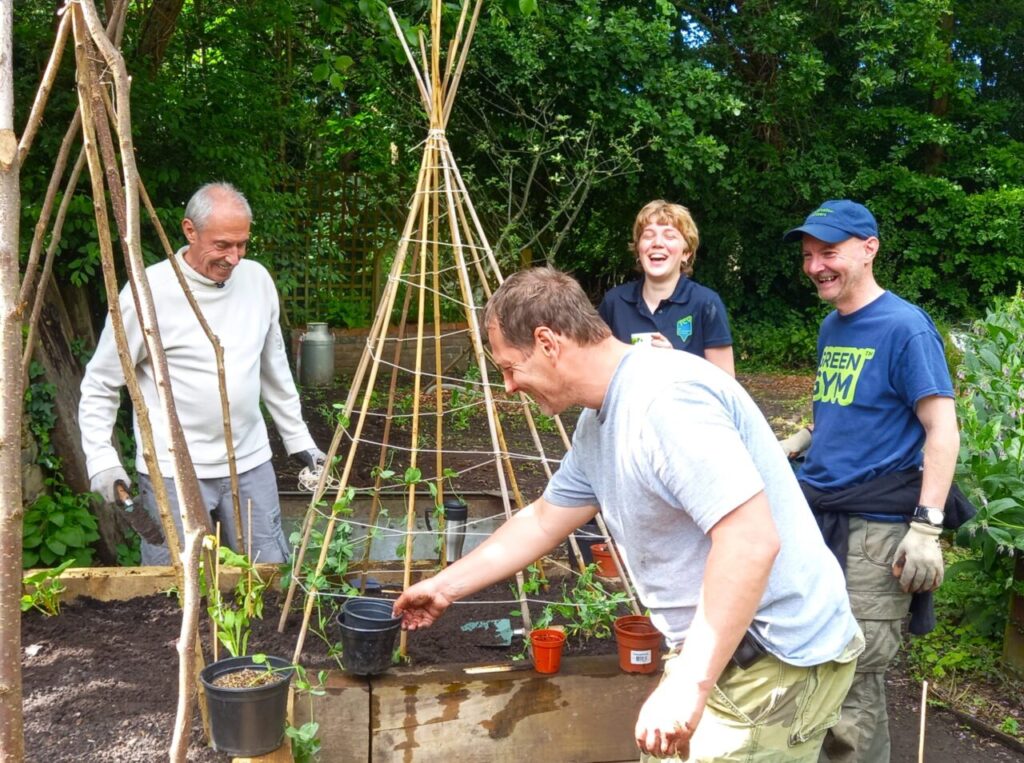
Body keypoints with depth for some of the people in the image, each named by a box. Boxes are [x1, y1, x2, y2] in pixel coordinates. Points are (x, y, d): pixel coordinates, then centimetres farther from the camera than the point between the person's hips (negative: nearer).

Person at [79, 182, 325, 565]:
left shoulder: (257, 279, 4)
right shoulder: (149, 291, -11)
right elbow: (100, 386, -3)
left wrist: (299, 439, 18)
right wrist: (101, 459, -14)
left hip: (251, 463, 5)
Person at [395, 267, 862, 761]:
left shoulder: (665, 398, -25)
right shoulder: (598, 421, 7)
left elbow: (752, 543, -31)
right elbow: (541, 522, 20)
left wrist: (688, 683, -30)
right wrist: (444, 587, 26)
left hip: (778, 662, -9)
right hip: (720, 650, 9)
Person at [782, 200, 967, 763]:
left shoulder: (905, 326, -10)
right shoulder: (830, 327, 13)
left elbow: (942, 430, -14)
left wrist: (927, 527, -20)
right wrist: (795, 444, 13)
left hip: (873, 526, -7)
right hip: (811, 510, 8)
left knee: (853, 675, -3)